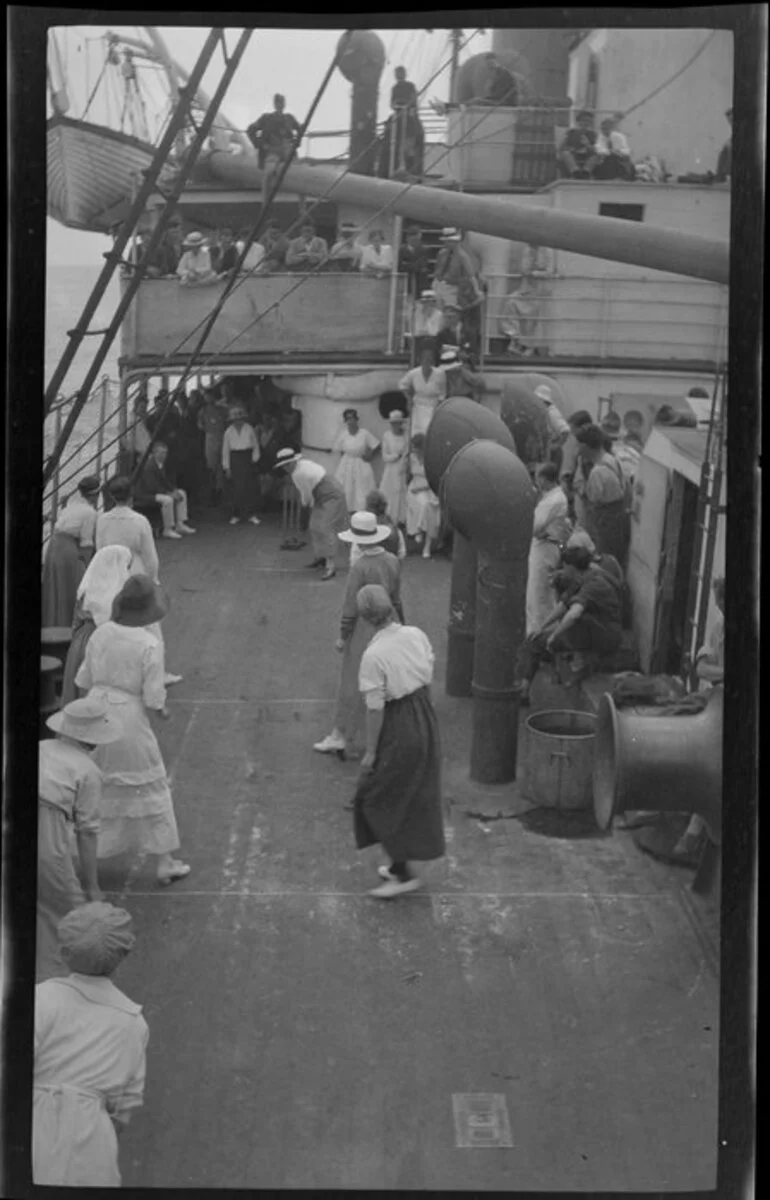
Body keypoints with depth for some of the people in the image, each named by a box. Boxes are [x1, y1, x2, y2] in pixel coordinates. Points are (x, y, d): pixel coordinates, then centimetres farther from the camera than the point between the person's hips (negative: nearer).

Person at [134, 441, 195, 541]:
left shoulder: (161, 464, 5)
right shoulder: (149, 466, -24)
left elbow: (166, 480, 15)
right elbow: (152, 486, -28)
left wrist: (174, 490, -5)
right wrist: (169, 493, -25)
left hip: (156, 491, 10)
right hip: (144, 493, -10)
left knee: (182, 494, 7)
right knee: (167, 500, -34)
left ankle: (180, 525, 6)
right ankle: (168, 529, -22)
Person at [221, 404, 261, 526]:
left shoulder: (249, 429, 1)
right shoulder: (229, 432, 2)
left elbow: (255, 445, 7)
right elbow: (225, 450, 5)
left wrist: (254, 459, -4)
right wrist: (226, 468, 2)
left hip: (247, 459, 0)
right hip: (235, 460, 0)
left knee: (249, 487, 1)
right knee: (236, 488, 0)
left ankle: (250, 514, 8)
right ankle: (236, 515, 9)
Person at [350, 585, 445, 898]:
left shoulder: (373, 655, -23)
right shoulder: (416, 635, -5)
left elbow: (375, 708, -19)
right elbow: (429, 678, 7)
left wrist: (370, 752, -10)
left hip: (397, 729, -7)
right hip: (426, 719, 7)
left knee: (380, 800, 8)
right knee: (415, 796, 19)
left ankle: (403, 873, 10)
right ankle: (400, 863, 34)